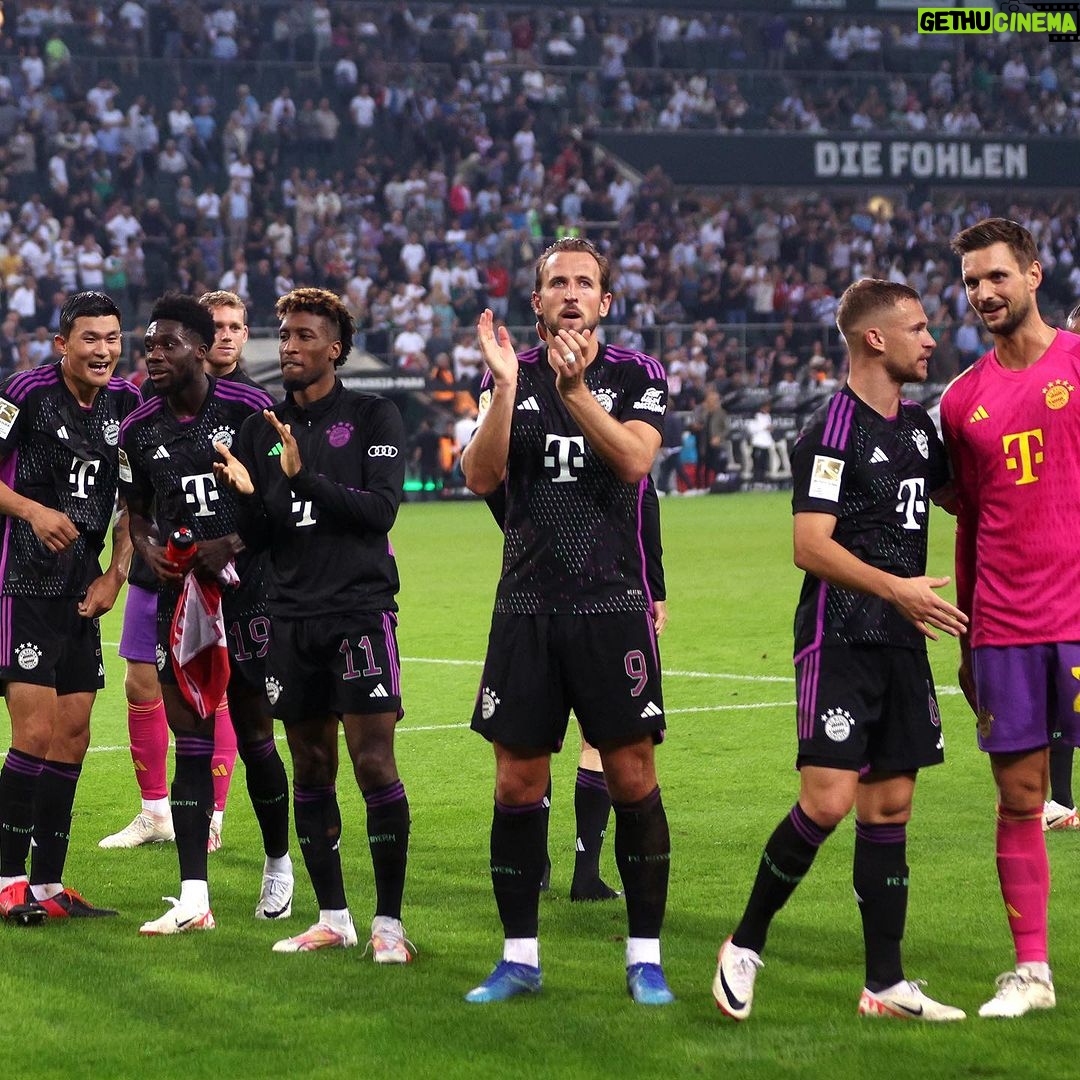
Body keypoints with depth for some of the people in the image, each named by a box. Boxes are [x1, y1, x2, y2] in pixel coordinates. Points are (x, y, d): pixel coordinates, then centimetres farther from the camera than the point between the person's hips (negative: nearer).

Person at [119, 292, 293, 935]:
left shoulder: (249, 408, -7)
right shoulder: (139, 429, 6)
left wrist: (233, 544, -15)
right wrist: (149, 549, -3)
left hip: (247, 588, -3)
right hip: (179, 593, 3)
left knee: (256, 739, 4)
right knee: (191, 743, -2)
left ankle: (279, 864, 29)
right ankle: (194, 899, -4)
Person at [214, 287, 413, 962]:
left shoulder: (374, 417, 0)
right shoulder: (264, 428, 13)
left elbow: (380, 508, -11)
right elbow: (258, 533, 13)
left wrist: (304, 476, -18)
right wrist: (246, 495, -8)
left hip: (361, 609, -5)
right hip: (292, 615, 5)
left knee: (374, 761, -10)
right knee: (311, 767, 7)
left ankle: (390, 922, -4)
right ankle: (333, 918, 16)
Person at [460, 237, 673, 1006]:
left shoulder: (638, 375, 1)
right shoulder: (509, 375, 7)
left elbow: (635, 460, -16)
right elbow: (480, 477, -6)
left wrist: (575, 393, -28)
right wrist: (506, 388, -18)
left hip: (613, 604, -2)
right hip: (526, 605, 2)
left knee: (633, 776, -3)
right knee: (518, 782, 3)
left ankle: (646, 957, 6)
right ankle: (519, 957, 13)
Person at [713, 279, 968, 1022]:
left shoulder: (918, 424, 15)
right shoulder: (835, 430, -11)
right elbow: (811, 545, -17)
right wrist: (896, 588, -25)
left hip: (903, 642, 8)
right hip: (839, 643, -8)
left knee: (891, 804, 6)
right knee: (829, 800, -14)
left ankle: (886, 984, 10)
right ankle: (745, 946, 4)